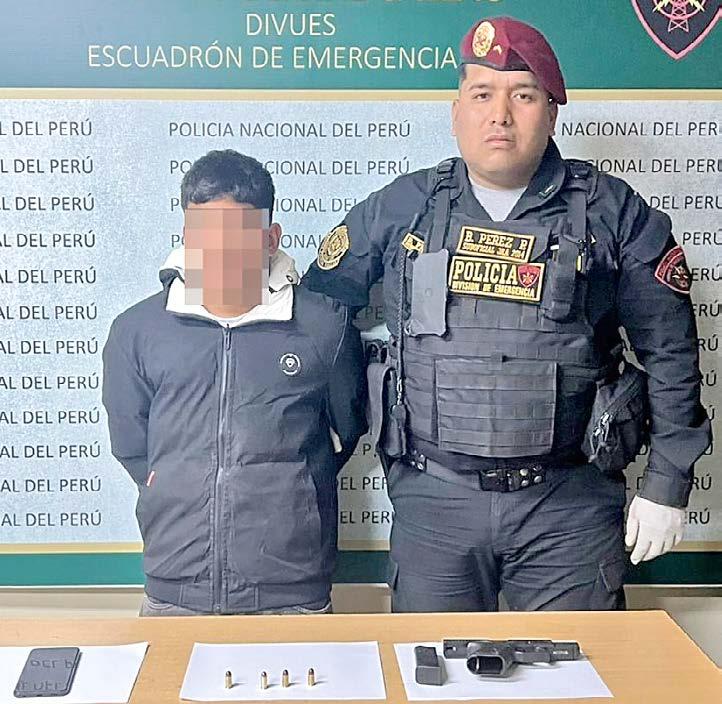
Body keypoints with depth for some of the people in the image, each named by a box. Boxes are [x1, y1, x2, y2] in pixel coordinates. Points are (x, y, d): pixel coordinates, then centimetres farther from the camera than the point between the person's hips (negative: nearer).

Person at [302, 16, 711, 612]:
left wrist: (666, 486, 3)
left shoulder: (611, 212, 0)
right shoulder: (398, 208, 3)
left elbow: (670, 350, 4)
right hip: (432, 500, 1)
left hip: (570, 505, 0)